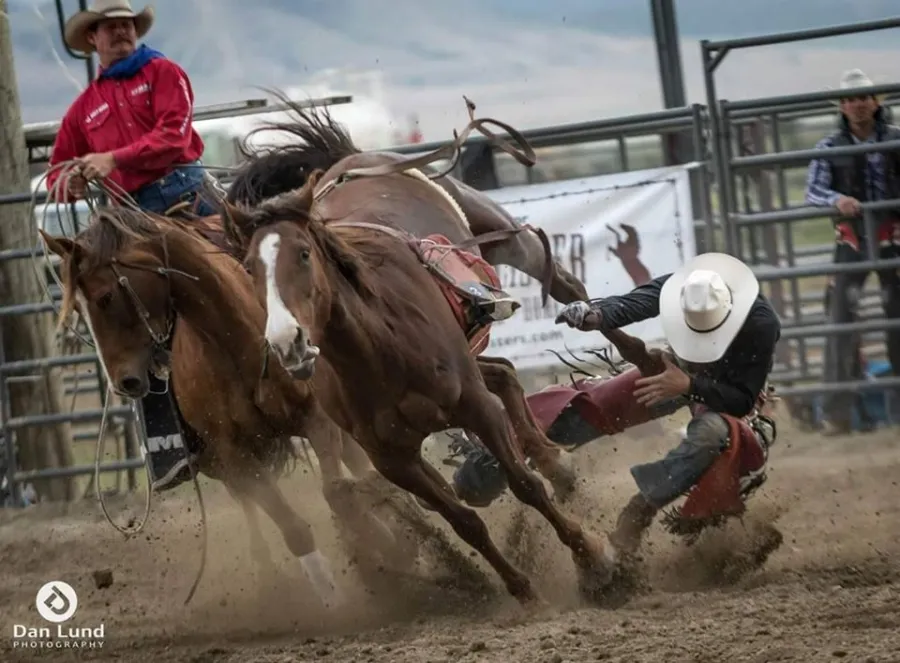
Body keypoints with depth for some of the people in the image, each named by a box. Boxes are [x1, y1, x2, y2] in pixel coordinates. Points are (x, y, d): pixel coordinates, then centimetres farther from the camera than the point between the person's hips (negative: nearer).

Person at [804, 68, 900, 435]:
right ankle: (838, 411, -6)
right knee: (841, 319, -7)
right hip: (851, 242, -1)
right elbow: (813, 191, -12)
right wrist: (836, 200, -34)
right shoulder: (829, 148, -3)